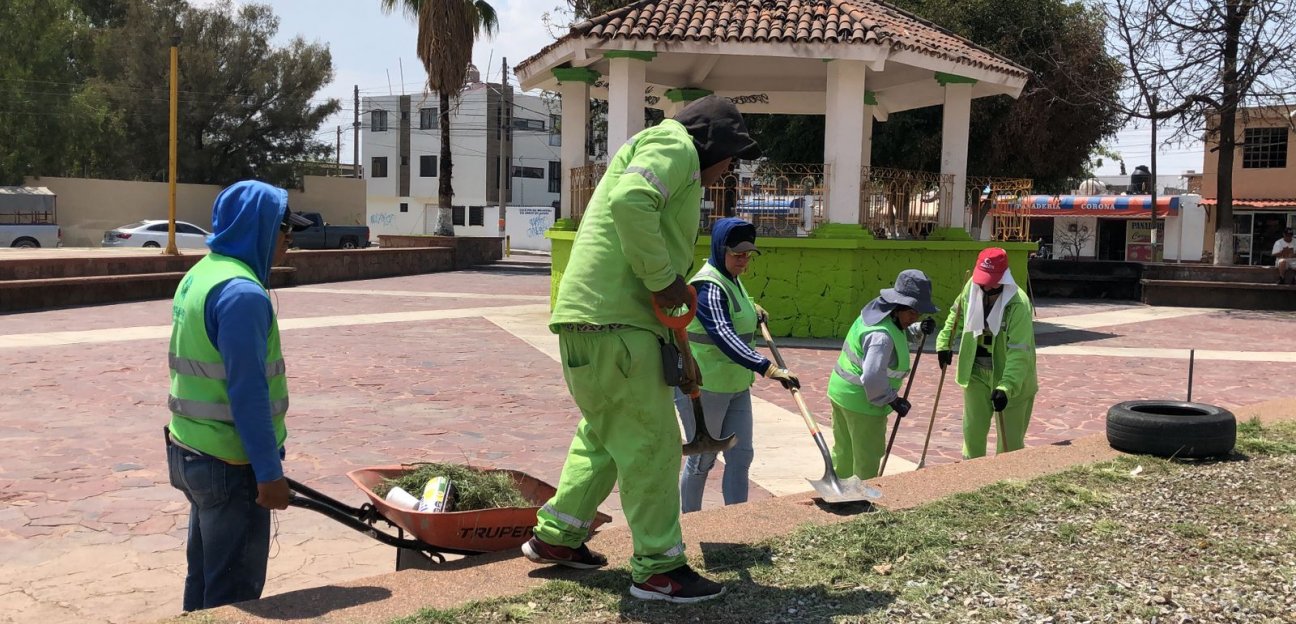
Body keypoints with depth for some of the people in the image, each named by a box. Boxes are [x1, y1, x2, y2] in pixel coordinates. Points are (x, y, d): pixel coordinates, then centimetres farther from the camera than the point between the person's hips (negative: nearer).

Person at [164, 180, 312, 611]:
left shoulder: (199, 276, 9)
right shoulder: (241, 292, -22)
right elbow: (247, 392, -25)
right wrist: (269, 471, -21)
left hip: (193, 450, 9)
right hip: (231, 463, -9)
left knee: (205, 577, 19)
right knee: (234, 590, 2)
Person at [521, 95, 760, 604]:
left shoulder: (677, 173, 28)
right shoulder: (675, 145, -3)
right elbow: (629, 202, -26)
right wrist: (664, 278, -17)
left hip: (595, 319, 10)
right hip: (612, 321, -10)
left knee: (603, 434, 22)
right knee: (651, 443, -3)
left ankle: (556, 538, 31)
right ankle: (658, 568, 5)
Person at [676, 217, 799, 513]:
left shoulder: (732, 279, 8)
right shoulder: (708, 286, -22)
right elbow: (723, 336, -37)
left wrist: (752, 308, 11)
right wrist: (769, 368, -46)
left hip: (736, 386, 8)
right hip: (703, 387, -8)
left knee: (740, 457, 7)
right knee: (702, 460, 6)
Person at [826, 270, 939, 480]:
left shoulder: (877, 312, 2)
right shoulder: (882, 336, -29)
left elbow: (900, 332, 24)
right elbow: (873, 377, -34)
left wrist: (919, 329, 5)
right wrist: (894, 401, -21)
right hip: (862, 401, -10)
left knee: (843, 453, 23)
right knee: (867, 458, 6)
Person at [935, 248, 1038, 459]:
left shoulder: (1019, 304, -27)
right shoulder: (971, 287, -8)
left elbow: (1019, 352, -32)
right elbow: (957, 314, 14)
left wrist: (1006, 387, -41)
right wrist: (944, 343, 7)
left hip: (1011, 379, -5)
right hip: (977, 373, 5)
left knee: (1010, 439, 3)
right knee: (972, 432, 11)